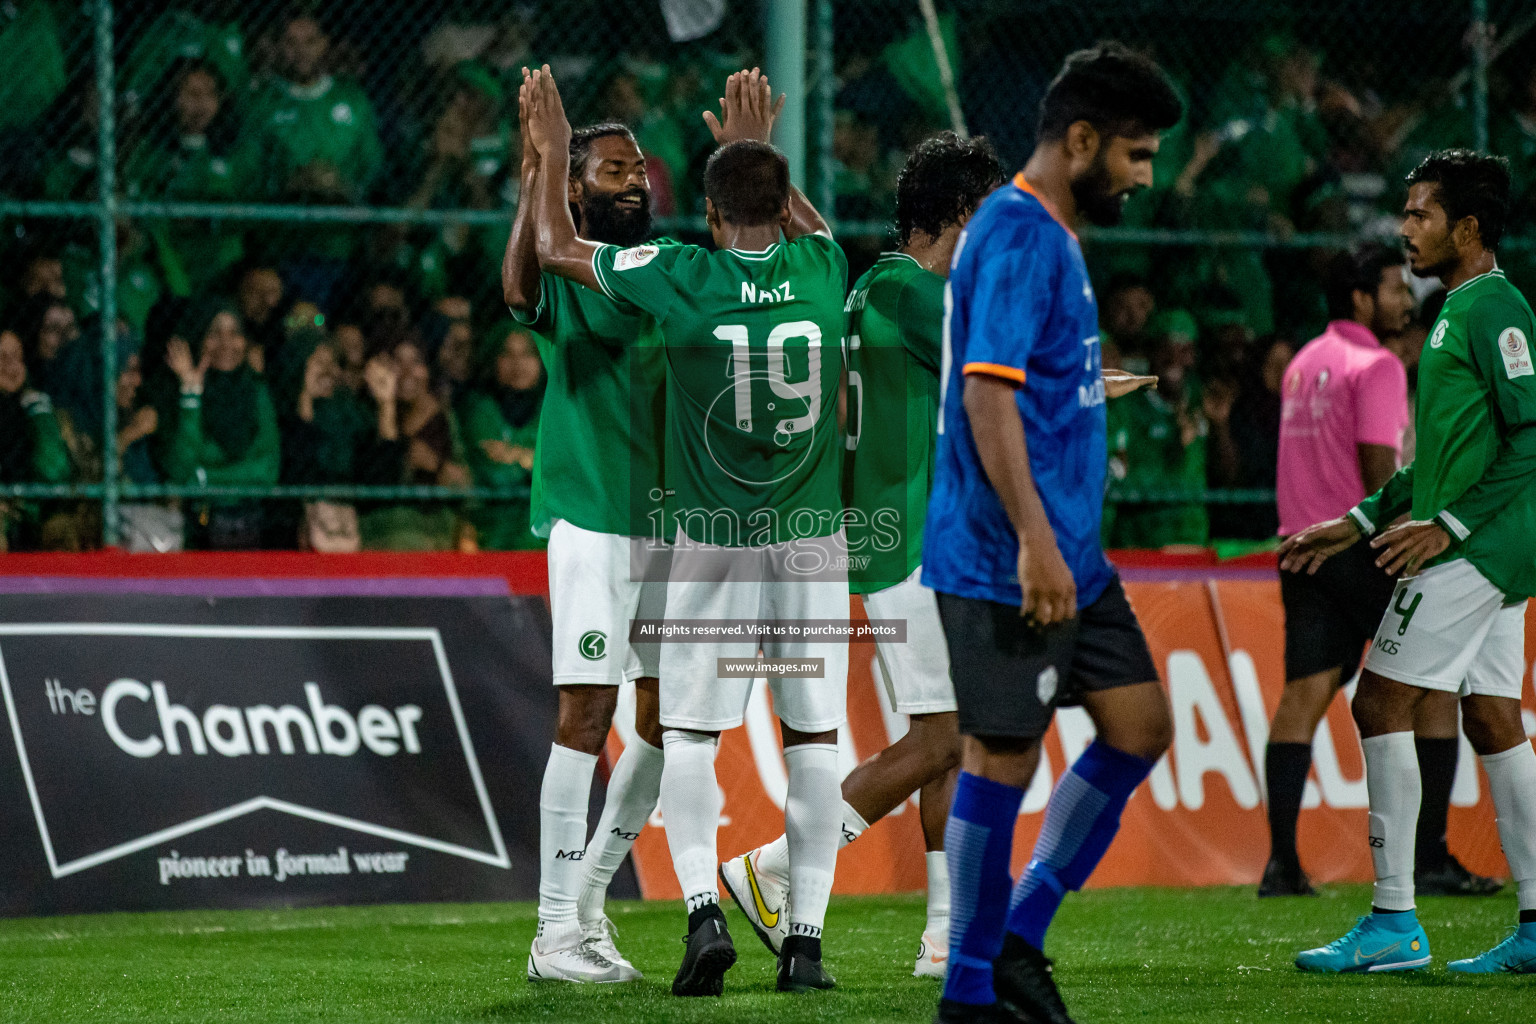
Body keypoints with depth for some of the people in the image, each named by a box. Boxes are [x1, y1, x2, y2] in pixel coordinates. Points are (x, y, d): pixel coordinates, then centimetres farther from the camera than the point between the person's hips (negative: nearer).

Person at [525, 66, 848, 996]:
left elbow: (559, 250, 6)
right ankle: (807, 937, 4)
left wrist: (552, 155, 19)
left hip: (714, 544, -2)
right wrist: (761, 150, 37)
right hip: (814, 538, 2)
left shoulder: (683, 280, -9)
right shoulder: (821, 271, -1)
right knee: (814, 735, 5)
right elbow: (812, 224, 26)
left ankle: (704, 909, -16)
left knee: (690, 734, 3)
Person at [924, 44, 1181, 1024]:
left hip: (1068, 556, 10)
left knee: (1140, 727, 9)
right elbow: (986, 394, -23)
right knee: (1002, 754, -4)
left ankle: (1017, 943, 15)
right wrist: (1034, 541, -27)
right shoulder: (1018, 237, -15)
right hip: (1007, 562, -10)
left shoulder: (1049, 235, 17)